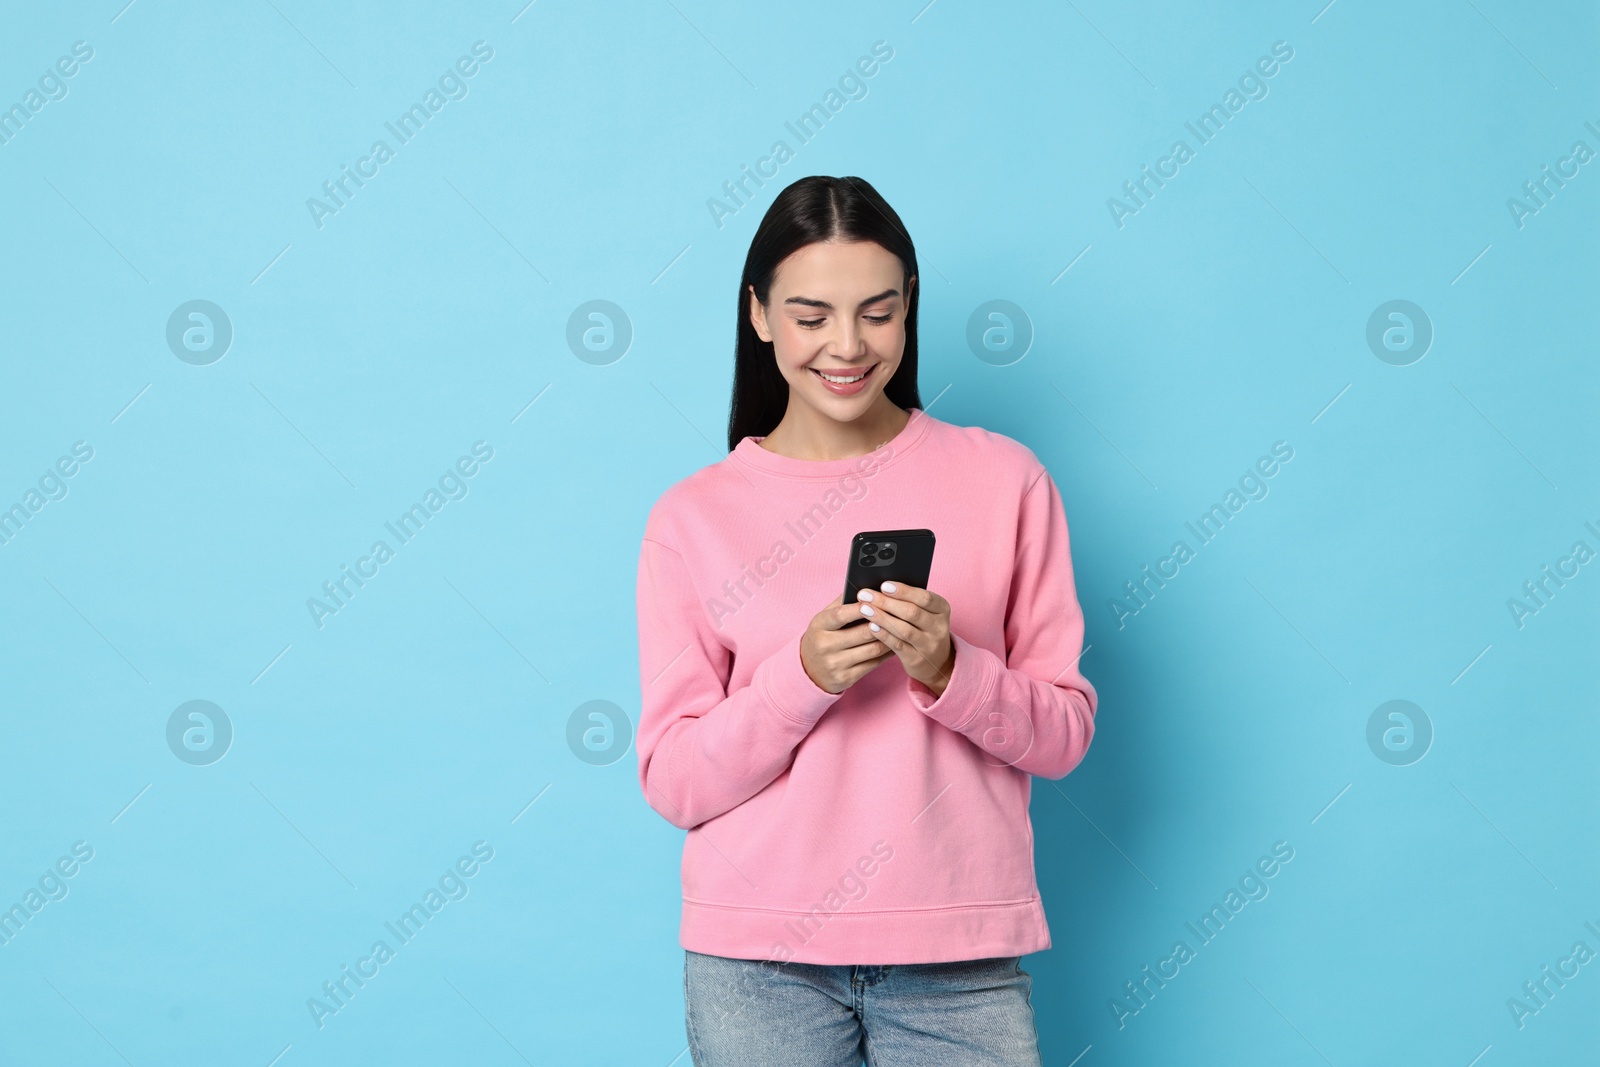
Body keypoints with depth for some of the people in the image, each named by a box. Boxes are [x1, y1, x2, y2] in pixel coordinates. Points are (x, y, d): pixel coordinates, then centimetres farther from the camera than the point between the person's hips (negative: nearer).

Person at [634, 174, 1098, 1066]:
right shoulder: (693, 517, 2)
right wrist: (803, 676, -17)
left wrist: (949, 670, -16)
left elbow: (1065, 734, 2)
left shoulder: (1005, 481, 3)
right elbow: (673, 784, -2)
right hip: (758, 961, 0)